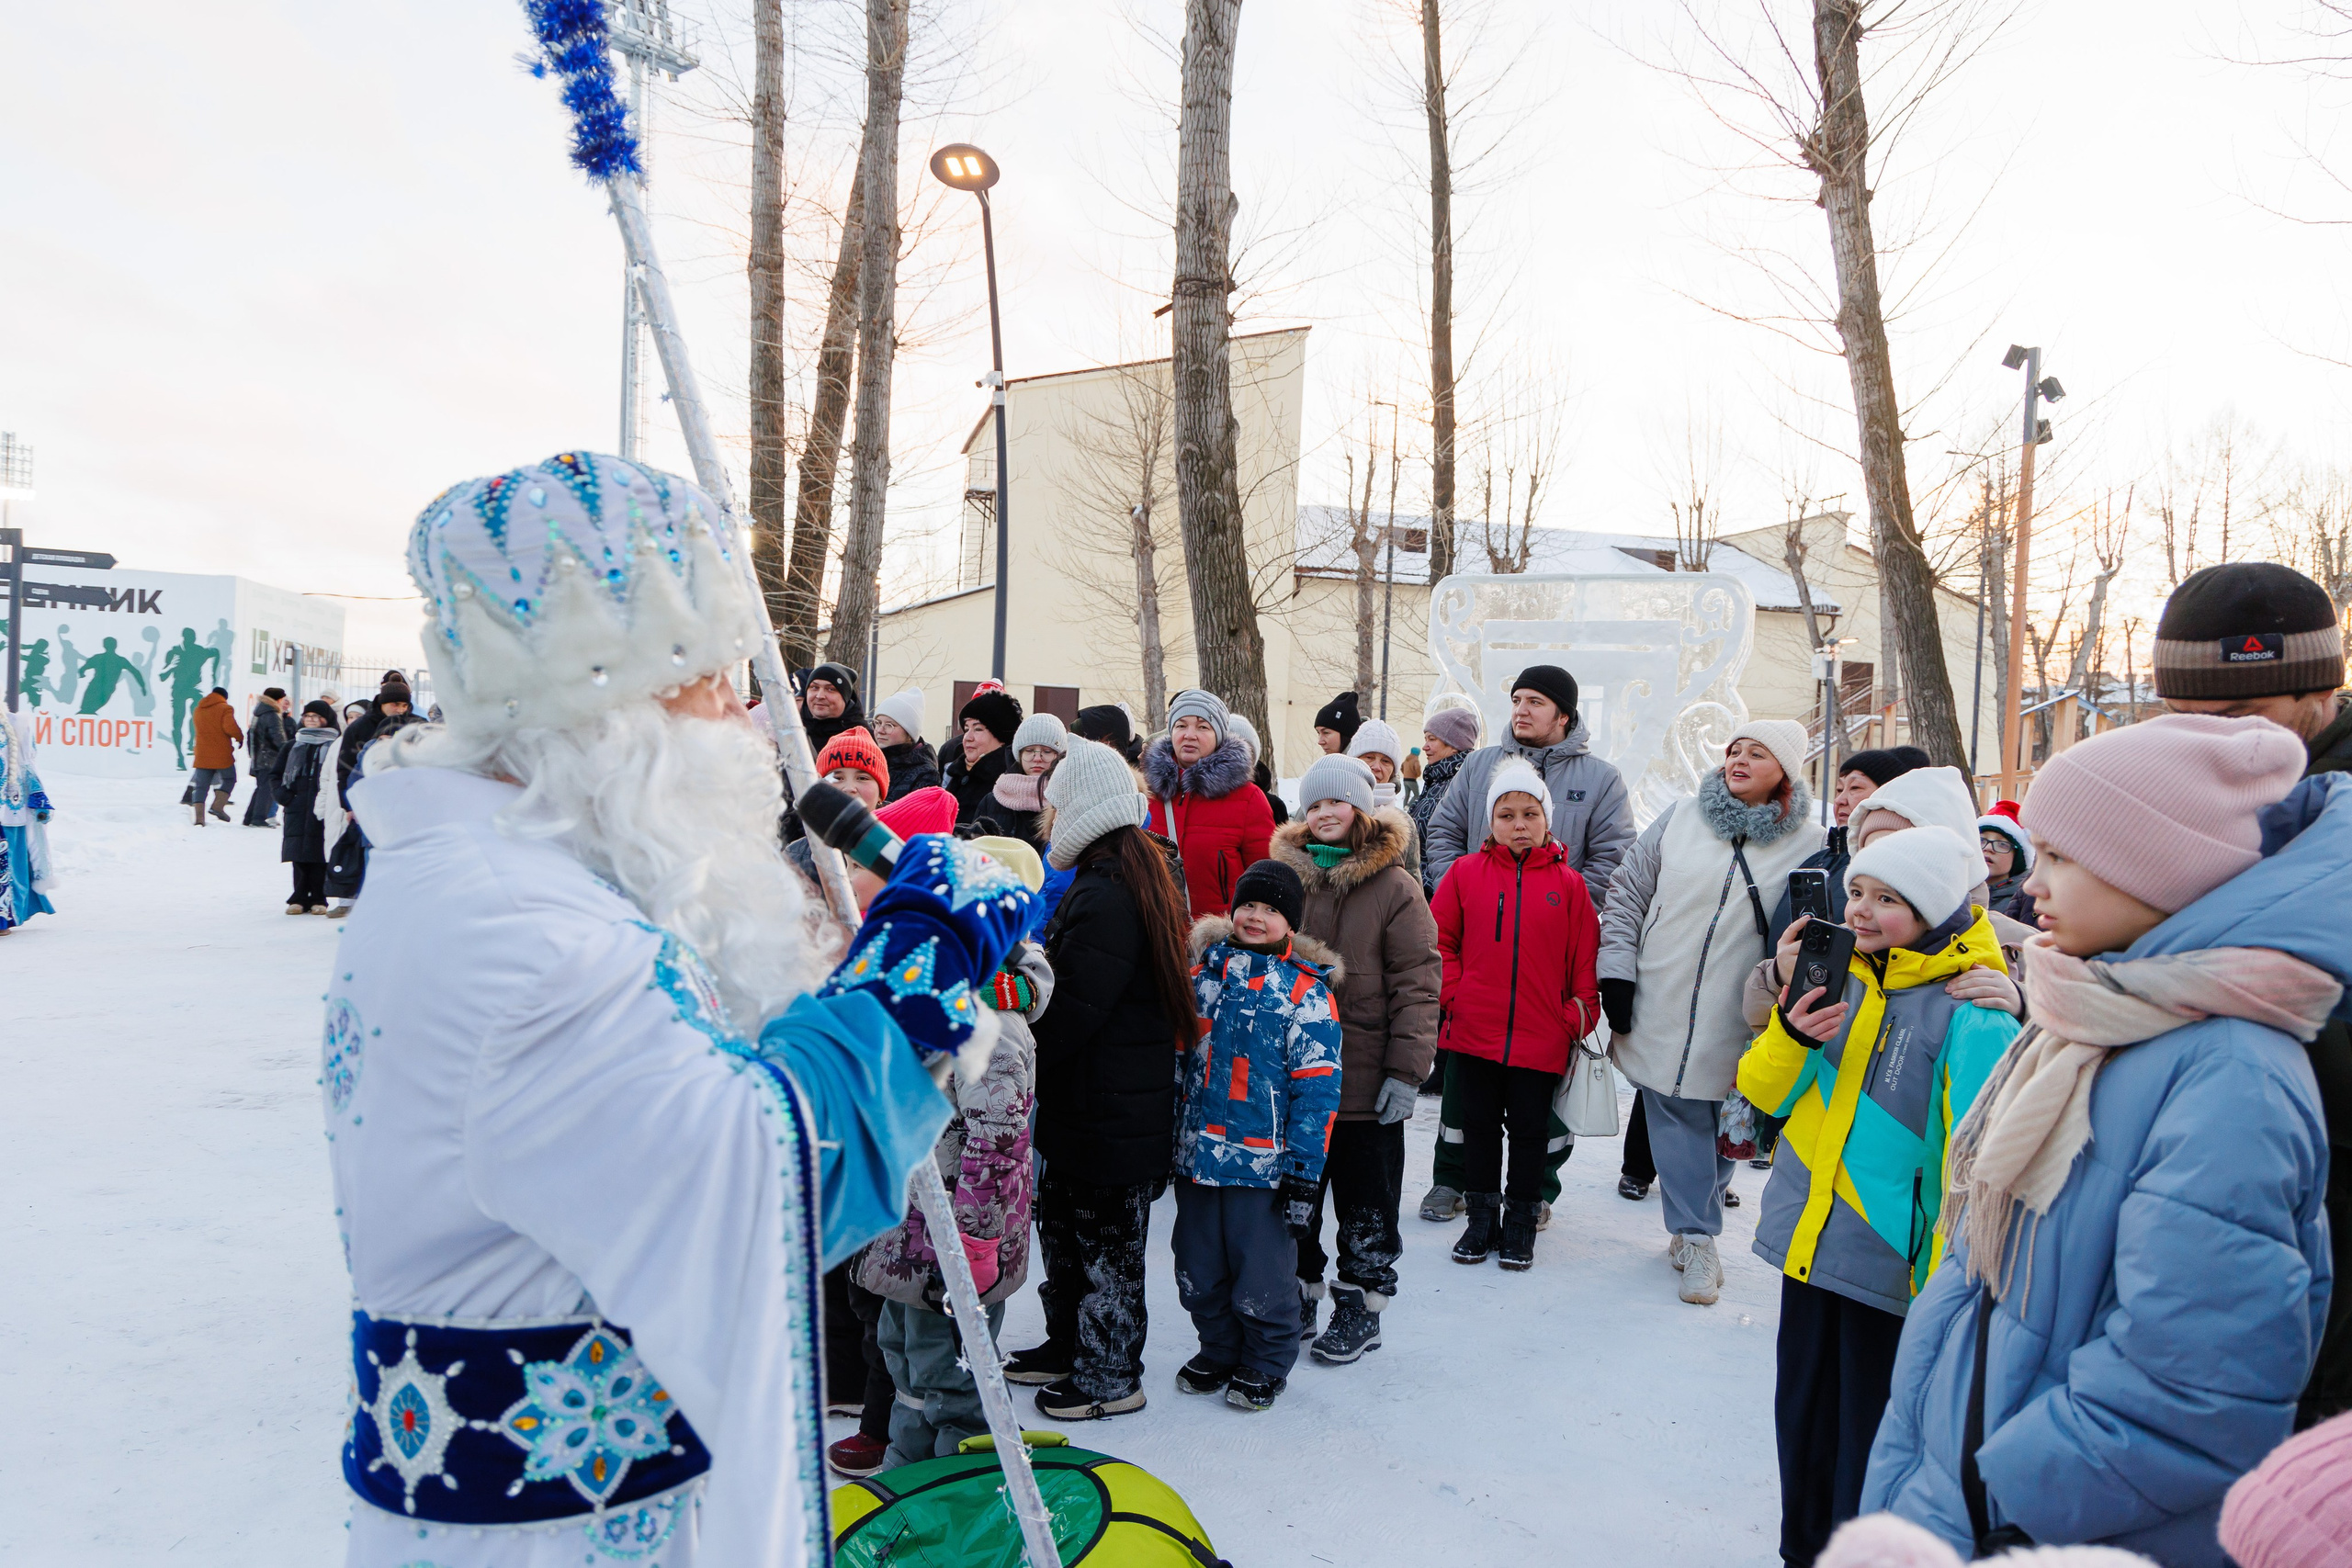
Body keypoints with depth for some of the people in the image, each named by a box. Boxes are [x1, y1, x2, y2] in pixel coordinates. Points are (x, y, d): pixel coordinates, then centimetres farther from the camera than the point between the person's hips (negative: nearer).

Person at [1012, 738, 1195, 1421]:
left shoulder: (1102, 895, -24)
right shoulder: (1137, 877, 10)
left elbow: (1069, 1012, -24)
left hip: (1107, 1109, -10)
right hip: (1124, 1101, 10)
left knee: (1104, 1243, 5)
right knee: (1063, 1227, 22)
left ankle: (1110, 1376, 20)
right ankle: (1068, 1345, 37)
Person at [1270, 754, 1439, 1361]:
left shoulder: (1396, 887, -7)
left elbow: (1417, 983, -9)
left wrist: (1406, 1069, -14)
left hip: (1366, 1080, -4)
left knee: (1366, 1205, 9)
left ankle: (1361, 1306, 24)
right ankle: (1298, 1293, 31)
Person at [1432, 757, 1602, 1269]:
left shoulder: (1567, 883, 0)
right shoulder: (1466, 872, 0)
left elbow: (1585, 958, 4)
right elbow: (1439, 940, 5)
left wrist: (1579, 1015, -1)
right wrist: (1453, 994, -4)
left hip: (1542, 1038, 0)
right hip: (1475, 1033, 1)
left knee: (1530, 1129, 10)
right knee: (1479, 1125, 12)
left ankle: (1520, 1221, 25)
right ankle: (1483, 1217, 27)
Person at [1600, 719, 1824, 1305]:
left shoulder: (1810, 845, -1)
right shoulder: (1679, 820, 3)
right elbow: (1627, 895, 6)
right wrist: (1616, 973, 0)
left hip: (1736, 1026, -1)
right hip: (1661, 1010, 1)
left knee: (1724, 1121, 8)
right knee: (1676, 1118, 3)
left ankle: (1693, 1229, 27)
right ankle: (1696, 1236, 14)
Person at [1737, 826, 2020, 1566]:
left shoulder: (1970, 1014, -16)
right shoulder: (1840, 981, 3)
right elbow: (1764, 1092, 6)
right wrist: (1791, 1032, -14)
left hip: (1890, 1263, -6)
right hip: (1809, 1240, 6)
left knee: (1870, 1443, 8)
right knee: (1802, 1419, 20)